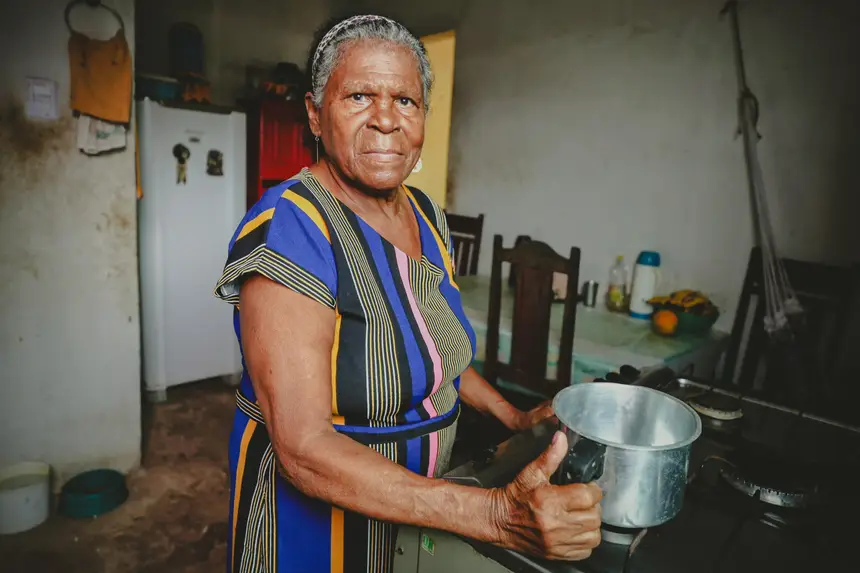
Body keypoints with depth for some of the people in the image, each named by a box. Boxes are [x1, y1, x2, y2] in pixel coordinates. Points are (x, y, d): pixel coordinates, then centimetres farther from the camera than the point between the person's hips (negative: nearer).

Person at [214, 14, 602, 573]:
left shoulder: (426, 214, -2)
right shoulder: (286, 229, -25)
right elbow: (305, 450, -29)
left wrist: (515, 416, 5)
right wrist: (497, 516, -34)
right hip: (312, 508, -6)